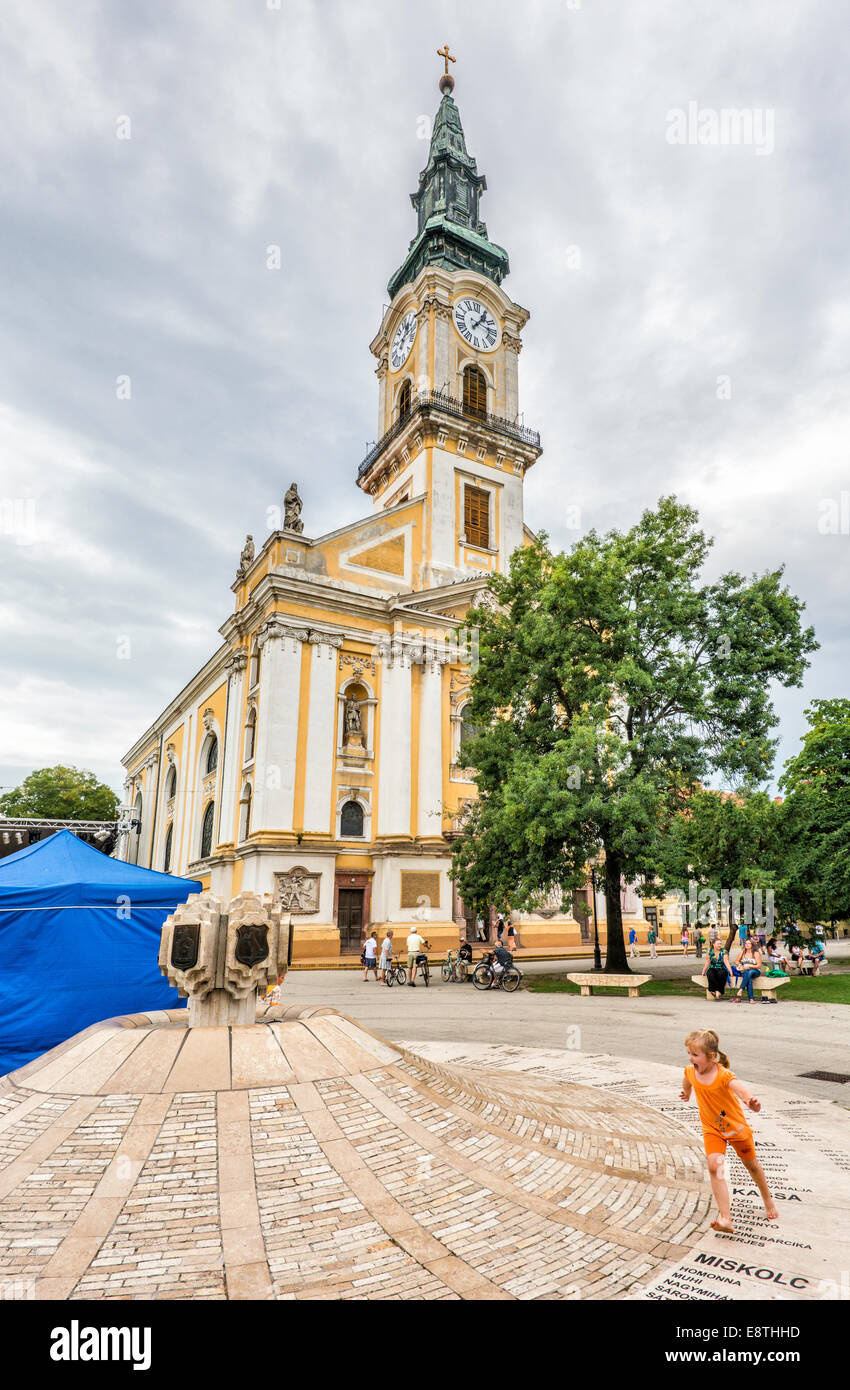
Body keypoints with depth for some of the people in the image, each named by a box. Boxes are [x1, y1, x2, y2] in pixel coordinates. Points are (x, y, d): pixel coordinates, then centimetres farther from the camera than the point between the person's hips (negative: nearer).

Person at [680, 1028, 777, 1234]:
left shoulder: (724, 1075, -32)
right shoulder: (690, 1072, -17)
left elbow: (739, 1087, -54)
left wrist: (750, 1101, -76)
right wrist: (686, 1093, 31)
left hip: (735, 1125, -2)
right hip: (712, 1129, 3)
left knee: (751, 1164, 20)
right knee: (714, 1166, -20)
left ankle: (768, 1200, 49)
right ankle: (726, 1219, -20)